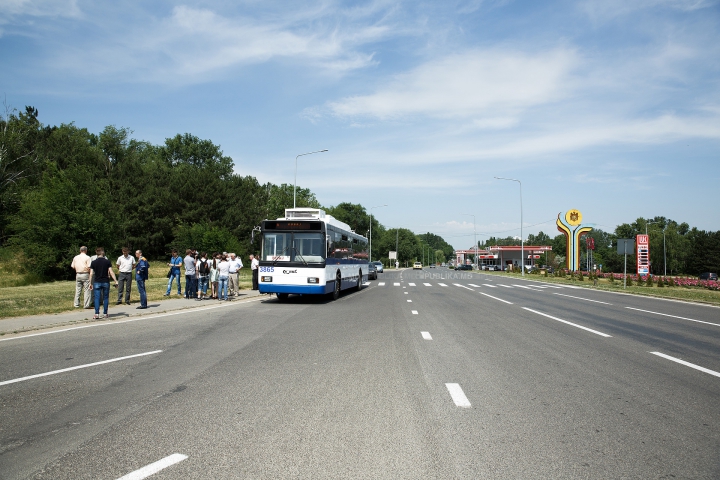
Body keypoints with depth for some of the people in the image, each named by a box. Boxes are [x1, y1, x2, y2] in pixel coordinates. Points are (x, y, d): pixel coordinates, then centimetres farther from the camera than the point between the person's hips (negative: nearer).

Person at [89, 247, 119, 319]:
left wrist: (90, 283, 7)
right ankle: (105, 314, 9)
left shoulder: (93, 262, -1)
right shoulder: (107, 261, -4)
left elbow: (91, 274, -1)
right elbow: (111, 272, -8)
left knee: (97, 298, 1)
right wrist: (116, 281, -6)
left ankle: (97, 314, -6)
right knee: (105, 298, 7)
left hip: (97, 282, 0)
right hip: (105, 282, 0)